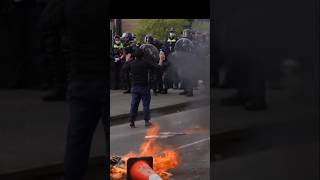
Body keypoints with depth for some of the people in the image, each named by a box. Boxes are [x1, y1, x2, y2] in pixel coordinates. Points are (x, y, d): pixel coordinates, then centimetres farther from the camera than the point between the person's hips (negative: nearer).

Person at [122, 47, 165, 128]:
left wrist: (127, 60, 29)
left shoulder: (131, 63, -5)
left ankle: (131, 121, 7)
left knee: (134, 104, 7)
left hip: (135, 87, 2)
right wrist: (161, 59, 2)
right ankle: (146, 121, 6)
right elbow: (158, 68, -11)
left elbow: (124, 67, 14)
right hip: (144, 87, -2)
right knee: (146, 104, 5)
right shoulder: (146, 62, -12)